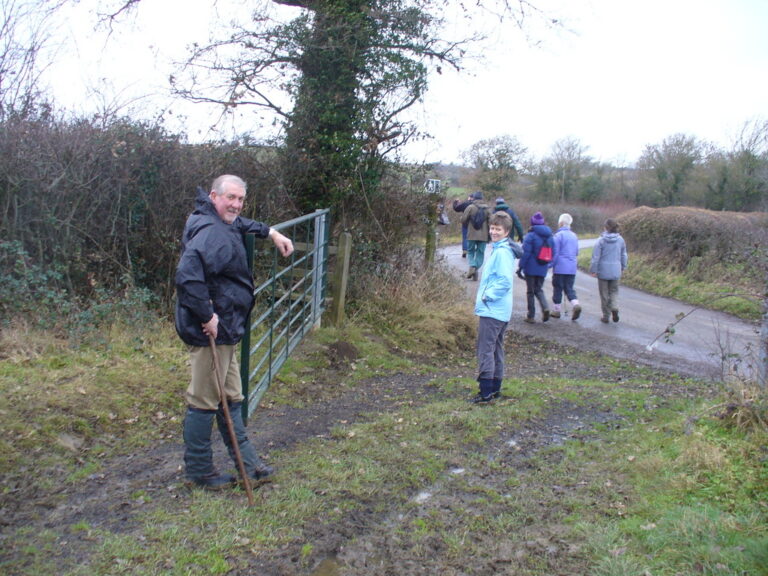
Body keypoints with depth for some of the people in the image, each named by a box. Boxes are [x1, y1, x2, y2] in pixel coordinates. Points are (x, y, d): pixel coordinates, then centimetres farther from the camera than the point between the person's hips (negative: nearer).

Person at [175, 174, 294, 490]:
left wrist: (271, 233, 28)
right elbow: (187, 276, -37)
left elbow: (242, 223, 38)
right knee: (205, 401, 2)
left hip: (224, 329, 11)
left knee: (231, 398, 18)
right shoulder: (210, 233, -22)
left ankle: (247, 461, 31)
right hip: (211, 332, -11)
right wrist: (207, 316, -30)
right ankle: (198, 471, 17)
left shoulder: (226, 225, 12)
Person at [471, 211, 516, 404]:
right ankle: (495, 387, 24)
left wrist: (486, 296, -15)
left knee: (485, 348, -8)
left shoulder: (501, 252, -16)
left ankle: (486, 391, -6)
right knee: (496, 348, 15)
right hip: (500, 310, 11)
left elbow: (505, 281, -23)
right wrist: (485, 295, 16)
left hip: (491, 310, -11)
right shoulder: (500, 250, 15)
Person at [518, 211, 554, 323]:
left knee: (530, 291, 6)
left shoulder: (530, 236, -12)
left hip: (531, 268, -5)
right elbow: (553, 253, 9)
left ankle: (531, 316, 10)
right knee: (539, 289, 18)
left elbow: (525, 253, -15)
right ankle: (545, 307, -8)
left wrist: (520, 267, -11)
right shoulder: (549, 236, 6)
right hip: (543, 269, 5)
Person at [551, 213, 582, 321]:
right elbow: (576, 252, 19)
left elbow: (555, 252, -11)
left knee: (557, 288, 5)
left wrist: (551, 264, -4)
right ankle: (576, 304, -11)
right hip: (572, 268, 6)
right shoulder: (574, 236, 12)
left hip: (560, 267, -6)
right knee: (569, 288, 11)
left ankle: (556, 310, 12)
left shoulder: (559, 235, -10)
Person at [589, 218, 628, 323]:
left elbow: (596, 257, -11)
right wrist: (623, 267, 23)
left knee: (604, 294, 8)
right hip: (616, 271, 3)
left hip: (603, 271, -3)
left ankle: (606, 316, 14)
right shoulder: (620, 240, 0)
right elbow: (624, 255, 10)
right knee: (614, 291, 17)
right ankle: (615, 308, -8)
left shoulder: (601, 240, -12)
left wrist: (593, 270, -2)